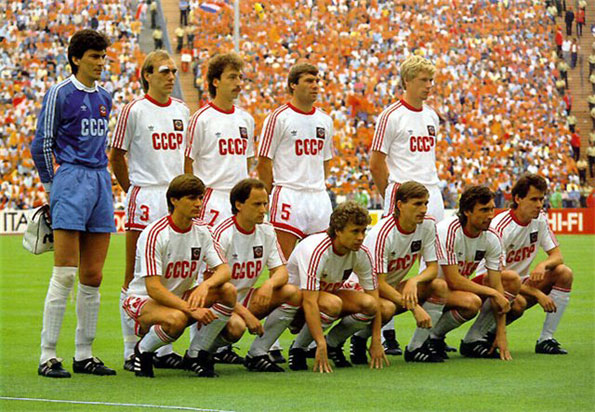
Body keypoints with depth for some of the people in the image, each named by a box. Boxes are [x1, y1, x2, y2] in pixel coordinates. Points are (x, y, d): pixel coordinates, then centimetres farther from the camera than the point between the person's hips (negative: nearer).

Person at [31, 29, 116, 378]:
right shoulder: (60, 94, -4)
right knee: (65, 274, -10)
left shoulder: (104, 98, 15)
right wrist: (53, 185, 2)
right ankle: (48, 356, -7)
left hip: (100, 181, 6)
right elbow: (42, 144, -1)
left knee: (93, 276, 6)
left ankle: (85, 355, 12)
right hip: (70, 179, -6)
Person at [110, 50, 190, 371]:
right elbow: (116, 156, 1)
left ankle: (163, 348, 14)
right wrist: (133, 190, 2)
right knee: (136, 276, -2)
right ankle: (132, 350, 1)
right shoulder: (134, 110, -5)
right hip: (144, 198, -6)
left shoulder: (181, 110, 11)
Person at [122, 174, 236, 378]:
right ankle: (143, 351, -6)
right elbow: (153, 288, -26)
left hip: (181, 298, 7)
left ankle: (196, 354, -4)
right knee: (177, 319, -39)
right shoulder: (154, 234, -21)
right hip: (144, 299, -6)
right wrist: (192, 309, -33)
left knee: (228, 291, -16)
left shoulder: (201, 231, -1)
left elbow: (224, 270, -7)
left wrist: (205, 285, -30)